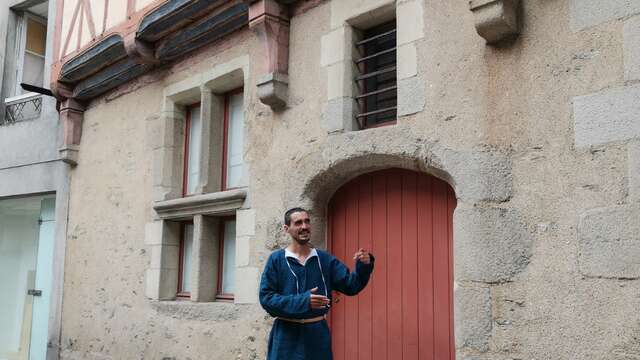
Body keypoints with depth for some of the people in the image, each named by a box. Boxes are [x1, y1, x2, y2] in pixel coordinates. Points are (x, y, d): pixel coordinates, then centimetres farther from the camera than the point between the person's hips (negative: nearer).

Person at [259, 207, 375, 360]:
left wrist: (364, 266, -18)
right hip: (287, 335, -3)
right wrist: (303, 301, -21)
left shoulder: (325, 259, 5)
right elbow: (266, 298, -10)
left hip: (318, 333, 3)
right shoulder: (276, 259, -4)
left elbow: (350, 286, 1)